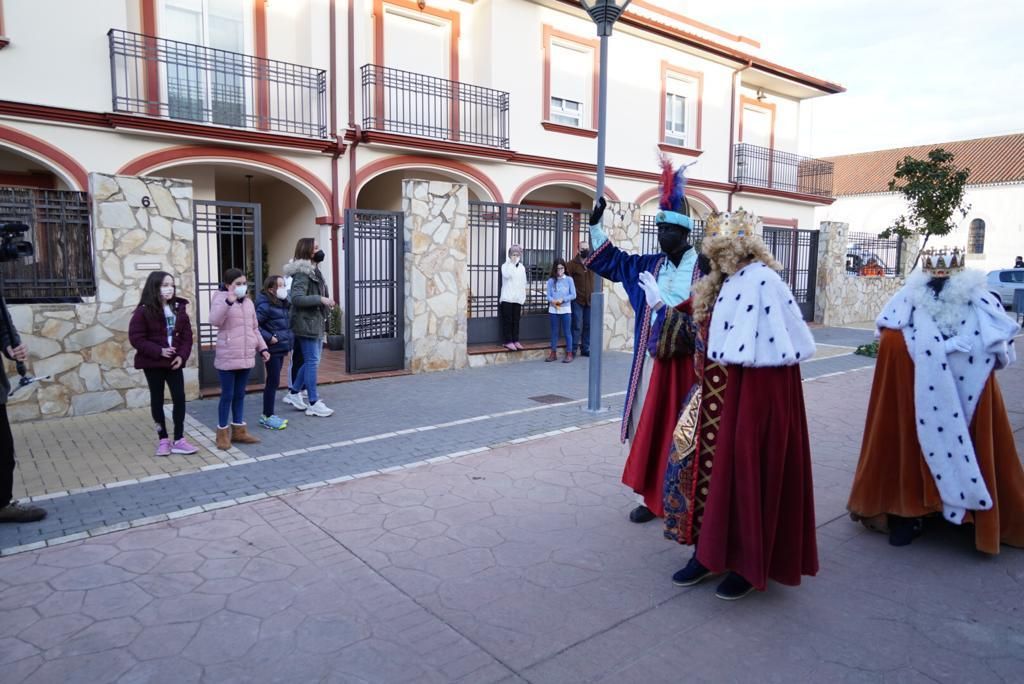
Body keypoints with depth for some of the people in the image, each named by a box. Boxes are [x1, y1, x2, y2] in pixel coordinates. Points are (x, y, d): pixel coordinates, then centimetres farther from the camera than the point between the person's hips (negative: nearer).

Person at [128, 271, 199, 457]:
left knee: (179, 398, -1)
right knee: (157, 400, 8)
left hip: (174, 361, 3)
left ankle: (179, 440, 7)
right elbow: (136, 338, -12)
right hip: (153, 363, -3)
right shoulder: (144, 311, -9)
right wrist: (159, 351, -20)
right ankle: (163, 439, 19)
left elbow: (187, 335, 5)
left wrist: (182, 355, -8)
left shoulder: (179, 308, 4)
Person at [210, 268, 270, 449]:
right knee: (227, 395, 0)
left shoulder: (248, 302, 12)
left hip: (246, 357, 6)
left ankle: (238, 430, 22)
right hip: (227, 358, -6)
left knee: (240, 394, 13)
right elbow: (214, 321, -26)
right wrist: (228, 301, -36)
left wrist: (262, 348, 11)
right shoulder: (221, 300, -7)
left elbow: (254, 329, 19)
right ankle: (223, 432, 12)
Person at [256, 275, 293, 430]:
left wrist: (288, 341, 8)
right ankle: (268, 417, 6)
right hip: (273, 349, -8)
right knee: (273, 382, -3)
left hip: (281, 348, 8)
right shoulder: (266, 305, -15)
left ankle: (268, 415, 24)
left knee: (273, 382, 14)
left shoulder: (282, 304, 11)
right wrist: (268, 337, -20)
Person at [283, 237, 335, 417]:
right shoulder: (302, 273, -14)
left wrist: (325, 303, 8)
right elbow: (297, 298, -24)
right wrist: (320, 299, -24)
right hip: (307, 323, -10)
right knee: (312, 362, -5)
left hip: (316, 323, 10)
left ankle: (294, 393, 29)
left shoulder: (313, 271, 16)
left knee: (311, 360, 16)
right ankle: (313, 403, 2)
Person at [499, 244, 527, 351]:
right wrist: (512, 263, -16)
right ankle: (508, 341, 1)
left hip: (517, 298, 4)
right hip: (507, 298, -4)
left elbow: (523, 283, 15)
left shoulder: (522, 267, 12)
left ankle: (515, 340, 13)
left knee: (516, 320, 7)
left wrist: (524, 297, 12)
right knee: (507, 320, -1)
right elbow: (507, 275, -24)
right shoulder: (505, 265, -2)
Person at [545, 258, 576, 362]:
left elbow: (573, 295, -2)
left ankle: (569, 354, 7)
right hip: (553, 310, 2)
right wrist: (552, 301, -21)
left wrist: (562, 300, -15)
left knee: (567, 332, 2)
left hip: (565, 310, -2)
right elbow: (548, 295, 0)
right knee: (554, 332, 9)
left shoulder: (569, 280, 2)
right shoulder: (551, 281, 5)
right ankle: (553, 353, 16)